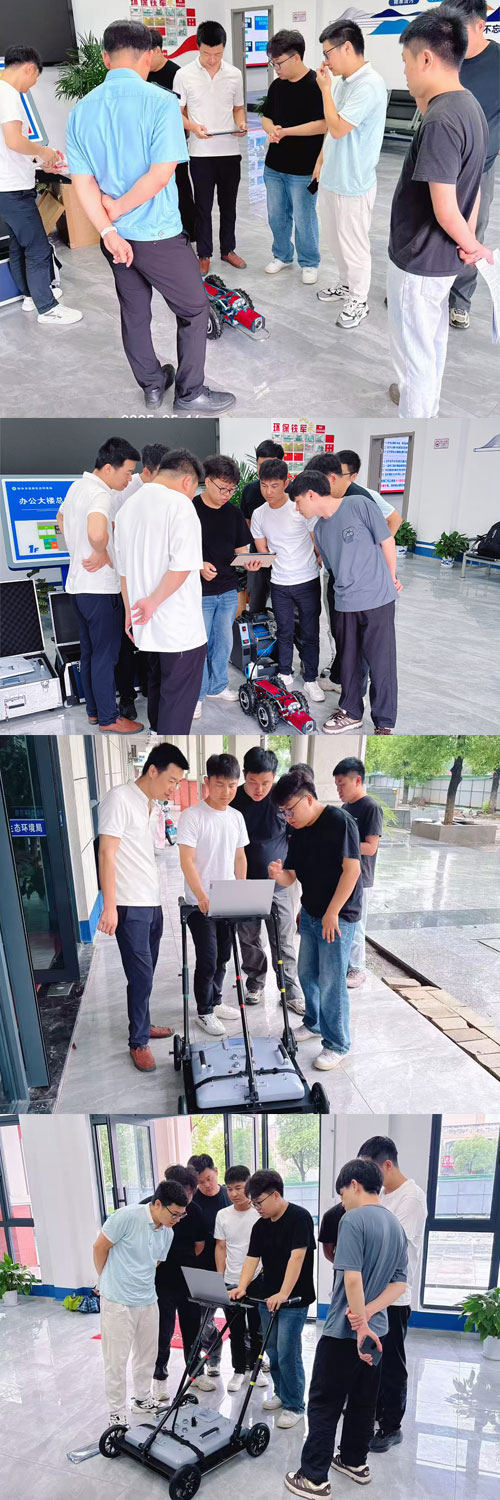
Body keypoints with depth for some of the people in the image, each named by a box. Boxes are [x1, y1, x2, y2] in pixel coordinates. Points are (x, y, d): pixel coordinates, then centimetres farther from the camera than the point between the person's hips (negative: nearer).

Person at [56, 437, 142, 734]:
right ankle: (108, 717, 9)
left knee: (89, 651, 16)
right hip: (100, 588, -9)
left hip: (78, 583, 9)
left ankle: (94, 709, 26)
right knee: (106, 654, 1)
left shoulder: (77, 486, 9)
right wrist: (101, 553, -22)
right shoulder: (100, 494, -22)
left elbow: (61, 519, 27)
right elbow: (97, 533, -42)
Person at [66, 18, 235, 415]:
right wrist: (117, 207, -12)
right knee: (194, 310, 9)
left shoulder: (81, 110, 1)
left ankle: (152, 385, 32)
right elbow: (161, 175, -22)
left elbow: (82, 182, -4)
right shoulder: (161, 102, -14)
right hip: (159, 235, -6)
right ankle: (191, 394, 12)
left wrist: (108, 229, -10)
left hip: (115, 236, 6)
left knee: (134, 314, 18)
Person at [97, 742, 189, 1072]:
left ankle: (143, 1024, 30)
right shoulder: (119, 798, -12)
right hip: (130, 907, -8)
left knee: (146, 973, 15)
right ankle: (139, 1043, 8)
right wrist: (110, 906, -21)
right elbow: (107, 853, -17)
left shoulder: (154, 807, 13)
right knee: (141, 976, -5)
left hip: (153, 904, 8)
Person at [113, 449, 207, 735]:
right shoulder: (179, 504, -12)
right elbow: (183, 566, -23)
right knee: (178, 701, 0)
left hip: (146, 625, 8)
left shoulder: (127, 508, 11)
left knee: (157, 693, 21)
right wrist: (153, 602, -13)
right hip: (181, 628, -8)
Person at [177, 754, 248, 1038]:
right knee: (208, 960, -1)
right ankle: (204, 1012, 16)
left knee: (222, 957, 16)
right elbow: (186, 861, -20)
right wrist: (201, 895, -30)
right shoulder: (192, 816, -15)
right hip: (200, 903, -6)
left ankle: (215, 1002, 34)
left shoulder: (236, 817, 5)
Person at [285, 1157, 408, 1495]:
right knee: (363, 1401, 20)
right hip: (376, 1330, 8)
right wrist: (367, 1313, -8)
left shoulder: (354, 1219, -19)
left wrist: (360, 1324, -20)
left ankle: (315, 1478, 7)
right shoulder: (397, 1225, 6)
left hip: (344, 1331, -7)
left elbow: (352, 1278, -26)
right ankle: (355, 1462, 32)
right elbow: (400, 1283, 5)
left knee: (323, 1405, 3)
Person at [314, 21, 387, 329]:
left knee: (354, 244, 2)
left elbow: (338, 128, -26)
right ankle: (346, 283, 39)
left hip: (353, 182, -9)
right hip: (332, 176, 9)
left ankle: (359, 301, 16)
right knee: (335, 238, 21)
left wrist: (325, 89, -17)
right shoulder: (341, 81, 6)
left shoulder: (369, 85, -22)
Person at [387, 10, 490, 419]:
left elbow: (445, 210, -27)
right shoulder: (470, 107, 5)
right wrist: (472, 243, 1)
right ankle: (424, 400, 45)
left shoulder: (440, 121, -26)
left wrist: (473, 246, -11)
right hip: (442, 258, 10)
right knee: (433, 338, 25)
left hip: (419, 261, -9)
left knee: (413, 350, 4)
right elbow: (472, 186, 9)